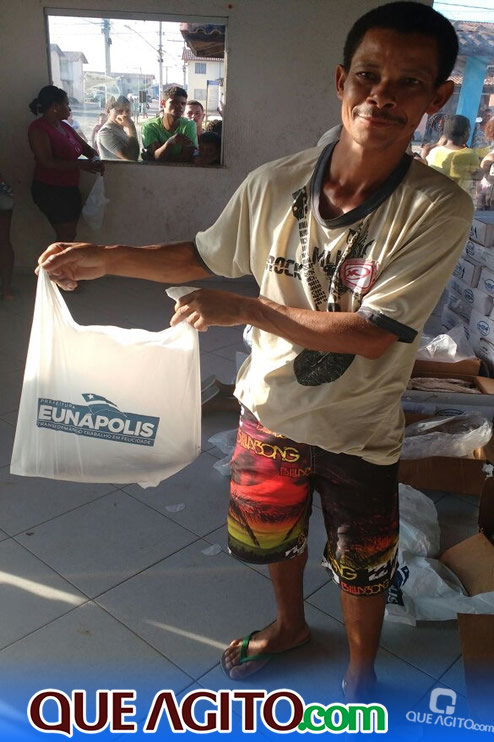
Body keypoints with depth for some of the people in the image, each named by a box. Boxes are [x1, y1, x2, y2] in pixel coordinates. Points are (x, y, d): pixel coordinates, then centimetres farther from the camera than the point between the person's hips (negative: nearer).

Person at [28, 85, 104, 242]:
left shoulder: (65, 126, 11)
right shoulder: (38, 129, -14)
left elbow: (87, 148, 17)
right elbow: (48, 163, -23)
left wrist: (95, 159, -7)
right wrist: (80, 164, -26)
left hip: (70, 188, 8)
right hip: (50, 190, -8)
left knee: (69, 235, 11)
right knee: (67, 236, -8)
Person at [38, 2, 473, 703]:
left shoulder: (438, 209, -22)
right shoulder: (275, 184, -13)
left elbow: (374, 334, -26)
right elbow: (204, 256, 3)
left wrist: (245, 310, -27)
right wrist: (105, 259, -7)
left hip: (359, 433, -3)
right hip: (271, 408, 4)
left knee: (361, 566, 19)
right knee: (272, 530, 26)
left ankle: (361, 675, 51)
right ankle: (290, 623, 60)